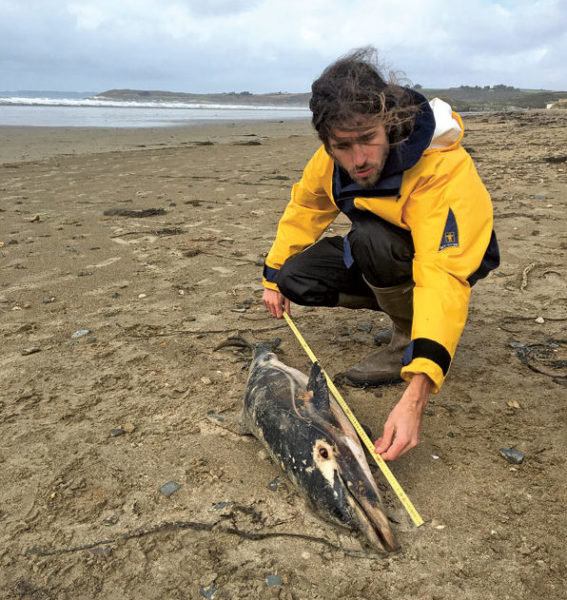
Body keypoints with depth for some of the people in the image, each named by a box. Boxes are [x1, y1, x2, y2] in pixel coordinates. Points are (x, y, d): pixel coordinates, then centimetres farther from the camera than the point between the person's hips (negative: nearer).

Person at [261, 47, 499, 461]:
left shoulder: (444, 169, -37)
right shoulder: (333, 158, -18)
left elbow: (444, 278, -46)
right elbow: (303, 209, 2)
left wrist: (415, 398, -53)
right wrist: (274, 276, 3)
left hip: (450, 253, -6)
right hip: (380, 255, 6)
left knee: (370, 238, -36)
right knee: (297, 278, -11)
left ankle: (409, 341, -12)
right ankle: (401, 301, 4)